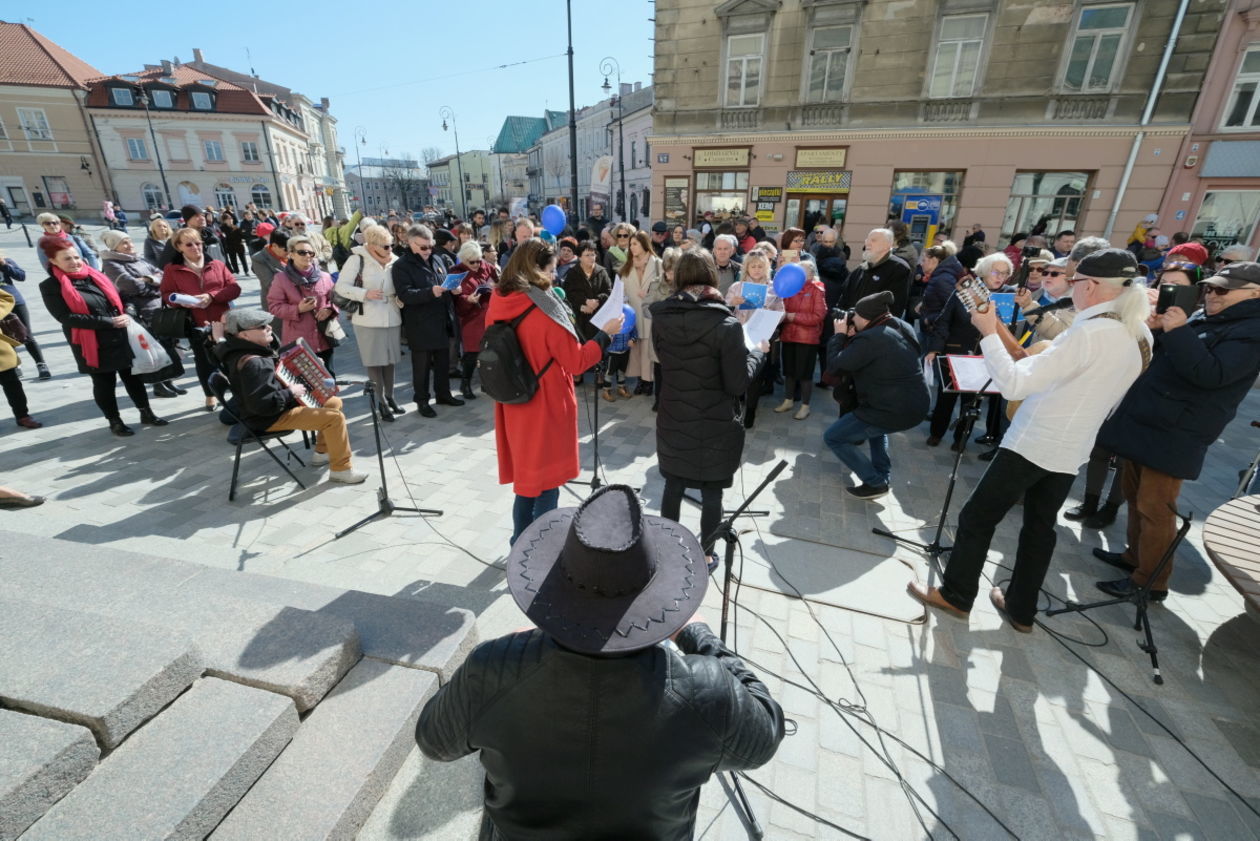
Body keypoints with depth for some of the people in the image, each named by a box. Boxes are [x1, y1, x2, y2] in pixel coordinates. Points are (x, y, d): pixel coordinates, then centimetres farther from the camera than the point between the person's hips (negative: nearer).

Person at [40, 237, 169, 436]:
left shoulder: (95, 276, 7)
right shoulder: (50, 286, -8)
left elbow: (118, 298, 17)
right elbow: (66, 317, -16)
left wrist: (126, 315, -2)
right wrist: (109, 322, -21)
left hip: (119, 337, 4)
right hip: (92, 344, -4)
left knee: (132, 375, 12)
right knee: (104, 383, 7)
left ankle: (146, 413, 23)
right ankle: (115, 422, 19)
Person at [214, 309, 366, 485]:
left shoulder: (248, 348, 3)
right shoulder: (252, 363, -30)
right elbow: (262, 405, -36)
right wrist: (291, 393, -24)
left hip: (277, 407, 11)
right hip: (270, 418, -11)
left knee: (334, 402, 16)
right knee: (335, 417, -22)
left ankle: (322, 452, 25)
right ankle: (341, 469, -10)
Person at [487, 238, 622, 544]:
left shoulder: (497, 304, 0)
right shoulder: (544, 309, -21)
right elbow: (576, 361, -16)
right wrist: (605, 333, -5)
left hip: (515, 405, 7)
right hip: (547, 407, -7)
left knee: (526, 476, 21)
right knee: (545, 481, 8)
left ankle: (522, 542, 34)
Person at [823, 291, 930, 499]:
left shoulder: (869, 338, -18)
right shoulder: (902, 328, 11)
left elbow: (834, 367, -11)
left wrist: (840, 335, 1)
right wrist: (852, 338, 11)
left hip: (894, 412, -9)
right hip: (918, 406, 9)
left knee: (832, 437, 4)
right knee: (874, 419, 39)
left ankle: (876, 483, 5)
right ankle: (883, 475, 34)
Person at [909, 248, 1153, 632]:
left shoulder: (1089, 332, -22)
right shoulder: (1140, 338, 6)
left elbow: (1013, 385, -27)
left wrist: (988, 332, -19)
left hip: (1032, 444, -8)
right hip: (1072, 451, 9)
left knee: (976, 517, 5)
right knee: (1040, 527, 19)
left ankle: (955, 595, 18)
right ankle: (1021, 609, 31)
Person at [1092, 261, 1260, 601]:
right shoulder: (1203, 317, 17)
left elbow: (1211, 374, -23)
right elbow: (1158, 354, 20)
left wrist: (1177, 332, -24)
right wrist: (1155, 325, 0)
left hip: (1173, 434, -9)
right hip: (1144, 422, 9)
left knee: (1154, 508, -4)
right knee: (1135, 496, 17)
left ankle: (1150, 581, 7)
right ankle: (1135, 555, 32)